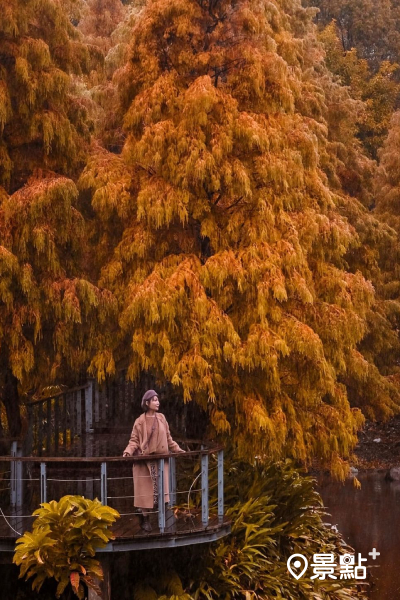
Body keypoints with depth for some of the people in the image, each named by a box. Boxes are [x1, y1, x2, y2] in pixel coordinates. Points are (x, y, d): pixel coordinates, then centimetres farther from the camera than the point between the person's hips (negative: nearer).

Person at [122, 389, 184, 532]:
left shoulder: (161, 418, 9)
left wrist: (178, 450, 15)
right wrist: (128, 452, -20)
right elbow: (134, 440, -4)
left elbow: (168, 438, 16)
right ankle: (145, 519, 9)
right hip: (145, 461, -3)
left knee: (161, 490, 0)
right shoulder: (140, 421, -2)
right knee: (145, 492, -1)